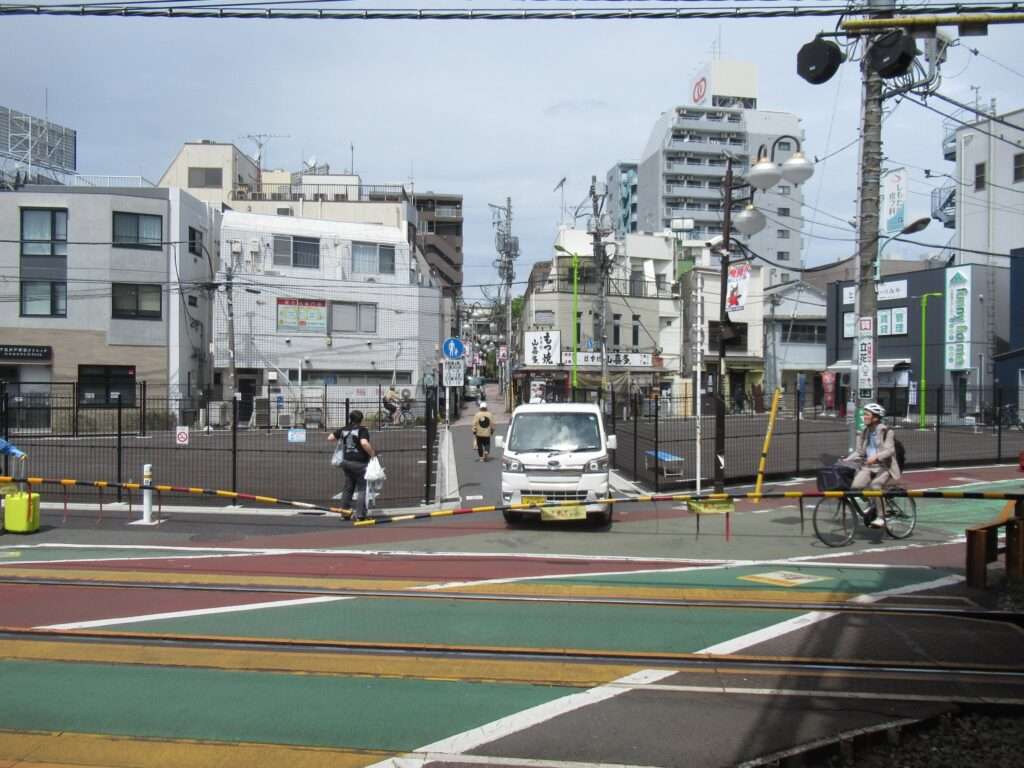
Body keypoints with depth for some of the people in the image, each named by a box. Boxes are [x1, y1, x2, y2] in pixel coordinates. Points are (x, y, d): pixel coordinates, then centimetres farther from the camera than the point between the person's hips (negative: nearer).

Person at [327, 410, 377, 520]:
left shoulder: (343, 429, 8)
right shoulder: (362, 430, -11)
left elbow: (329, 438, 12)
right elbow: (364, 443, -27)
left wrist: (339, 437, 28)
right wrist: (372, 453, -16)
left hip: (346, 461, 6)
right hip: (359, 463, -6)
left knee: (348, 487, 18)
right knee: (362, 489, 0)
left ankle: (345, 512, 23)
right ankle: (360, 514, -5)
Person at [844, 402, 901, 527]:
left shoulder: (886, 432, -6)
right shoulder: (865, 432, 11)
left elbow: (889, 450, -19)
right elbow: (858, 452, 10)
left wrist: (876, 457, -37)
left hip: (884, 467, -5)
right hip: (868, 466, 5)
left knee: (875, 486, -33)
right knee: (855, 486, -22)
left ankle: (880, 518, -20)